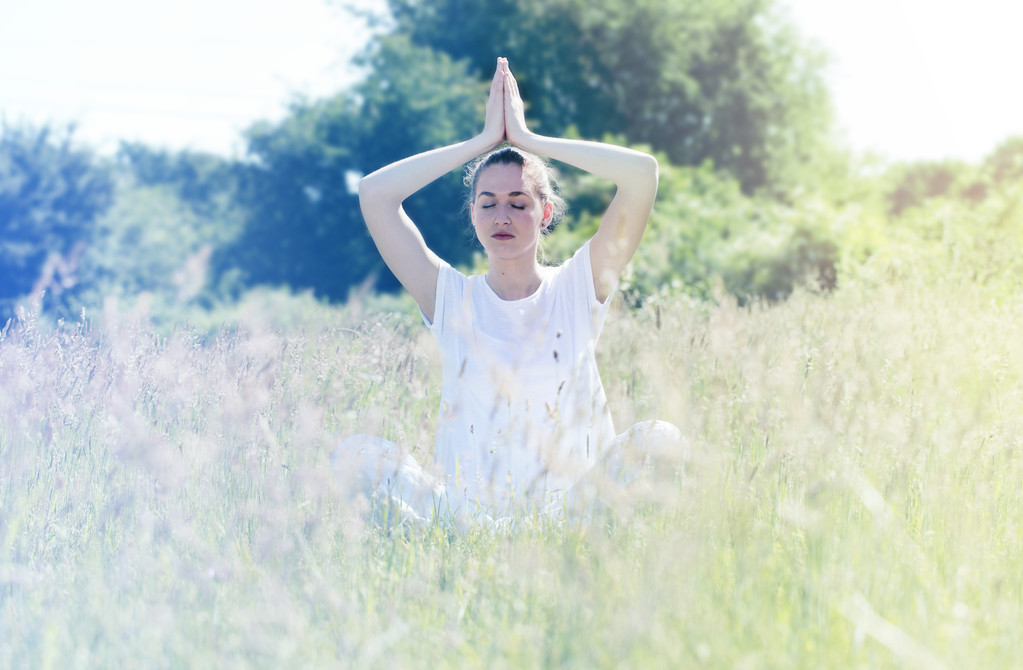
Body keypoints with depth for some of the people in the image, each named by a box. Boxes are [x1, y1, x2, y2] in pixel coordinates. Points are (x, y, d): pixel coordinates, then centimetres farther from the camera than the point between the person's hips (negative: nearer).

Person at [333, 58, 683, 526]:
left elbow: (643, 173, -4)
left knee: (662, 440, -24)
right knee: (357, 456, -23)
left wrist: (528, 139, 3)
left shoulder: (577, 288, 6)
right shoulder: (451, 298, 7)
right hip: (465, 516, 0)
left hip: (571, 510, 0)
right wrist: (484, 141, 4)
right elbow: (374, 194, -1)